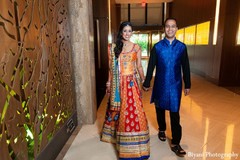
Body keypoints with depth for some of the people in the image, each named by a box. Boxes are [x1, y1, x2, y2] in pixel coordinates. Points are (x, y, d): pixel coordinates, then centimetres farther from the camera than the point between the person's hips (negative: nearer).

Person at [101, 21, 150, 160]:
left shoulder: (137, 48, 4)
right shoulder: (113, 47, 4)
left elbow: (139, 66, 7)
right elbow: (111, 67, 6)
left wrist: (143, 80, 0)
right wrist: (109, 83, 7)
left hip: (132, 83, -1)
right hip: (117, 83, 1)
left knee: (133, 110, -3)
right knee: (117, 109, 13)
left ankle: (134, 144, 14)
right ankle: (114, 134, 40)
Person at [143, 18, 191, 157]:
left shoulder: (182, 47, 0)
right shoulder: (157, 46, -2)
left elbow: (185, 67, 5)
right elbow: (151, 66, -1)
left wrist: (187, 85, 7)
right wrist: (147, 83, 2)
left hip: (175, 85, 0)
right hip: (160, 84, 1)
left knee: (175, 114, 1)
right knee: (160, 109, 17)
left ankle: (175, 143, 12)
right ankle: (162, 130, 42)